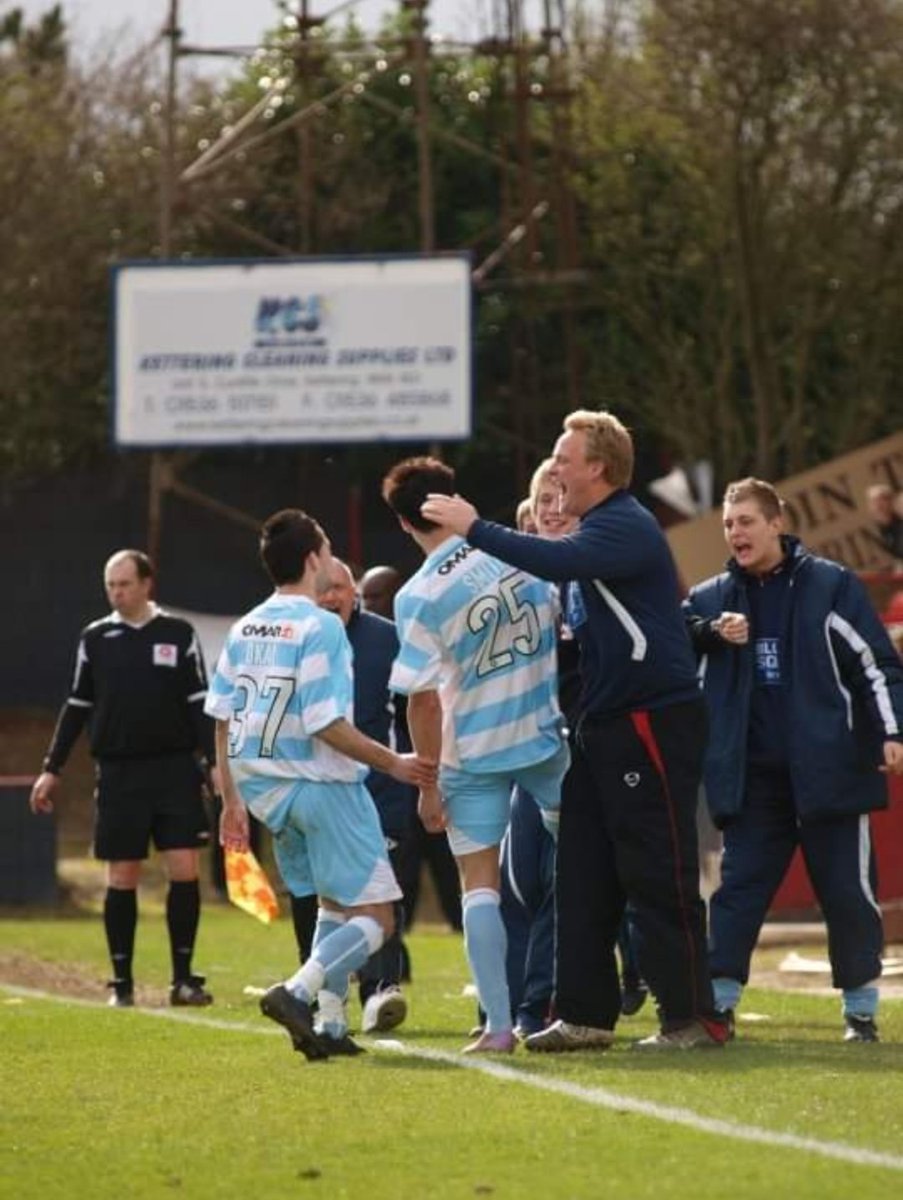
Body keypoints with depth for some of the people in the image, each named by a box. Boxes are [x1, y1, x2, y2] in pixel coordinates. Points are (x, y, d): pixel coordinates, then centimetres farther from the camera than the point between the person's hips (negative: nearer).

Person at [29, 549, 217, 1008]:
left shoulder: (179, 635, 4)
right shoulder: (95, 639, 7)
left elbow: (200, 705, 5)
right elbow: (77, 708, 12)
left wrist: (216, 761, -3)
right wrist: (52, 769, 10)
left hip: (176, 768, -1)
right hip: (119, 775, 1)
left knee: (184, 870, -6)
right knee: (121, 878, 1)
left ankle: (183, 978, 1)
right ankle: (121, 982, 9)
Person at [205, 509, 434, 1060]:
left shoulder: (245, 628, 7)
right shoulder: (320, 627, -15)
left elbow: (224, 719, 9)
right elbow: (327, 724, -20)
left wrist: (233, 800, 17)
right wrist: (393, 763, -10)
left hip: (265, 788, 8)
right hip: (322, 784, -8)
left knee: (334, 902, 23)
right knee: (375, 916, -3)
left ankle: (329, 1023, 15)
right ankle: (297, 992, -22)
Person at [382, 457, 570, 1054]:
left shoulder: (418, 597, -14)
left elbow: (422, 698, -13)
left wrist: (429, 785, -4)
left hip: (473, 753, -3)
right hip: (547, 735, 3)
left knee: (480, 883, 4)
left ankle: (499, 1023, -2)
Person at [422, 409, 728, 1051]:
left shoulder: (627, 527, -14)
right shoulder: (601, 530, 18)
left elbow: (559, 561, -32)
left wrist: (476, 528, -26)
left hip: (652, 724, -10)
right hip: (604, 726, 10)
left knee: (658, 878, -8)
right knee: (584, 876, 9)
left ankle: (693, 1017, -4)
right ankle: (585, 1014, 13)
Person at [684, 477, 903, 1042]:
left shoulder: (832, 586, -1)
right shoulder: (713, 598, 10)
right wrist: (712, 632, -14)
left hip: (829, 768, -3)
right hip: (753, 777, 3)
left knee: (848, 890, 1)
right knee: (739, 887, -1)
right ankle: (718, 1001, 0)